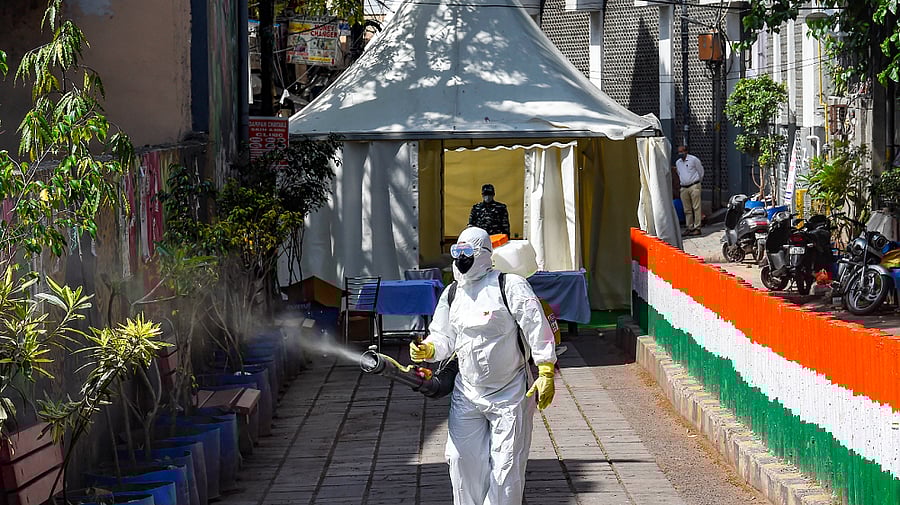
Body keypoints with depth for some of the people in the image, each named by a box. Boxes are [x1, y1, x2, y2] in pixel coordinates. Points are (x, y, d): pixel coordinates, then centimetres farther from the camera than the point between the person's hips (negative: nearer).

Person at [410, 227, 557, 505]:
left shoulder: (510, 286, -12)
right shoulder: (452, 294, 9)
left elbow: (538, 330, -14)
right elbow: (444, 338, 13)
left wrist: (546, 374, -18)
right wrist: (428, 350, -9)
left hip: (509, 395, -5)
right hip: (466, 395, 6)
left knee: (506, 466, 0)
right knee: (463, 461, 4)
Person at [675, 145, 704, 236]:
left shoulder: (694, 159, -4)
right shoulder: (677, 162, 12)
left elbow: (700, 171, 7)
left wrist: (699, 181, 17)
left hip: (694, 186, -5)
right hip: (684, 188, 5)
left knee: (696, 208, -8)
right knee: (687, 209, 5)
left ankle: (697, 228, -10)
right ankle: (689, 227, 9)